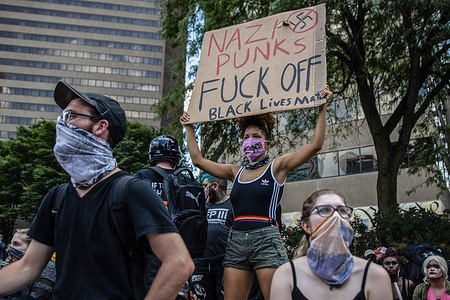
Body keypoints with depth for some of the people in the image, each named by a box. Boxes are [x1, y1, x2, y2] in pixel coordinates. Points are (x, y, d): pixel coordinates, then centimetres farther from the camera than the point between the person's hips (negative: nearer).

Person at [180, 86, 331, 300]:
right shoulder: (236, 172, 16)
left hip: (266, 240, -4)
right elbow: (198, 160, 19)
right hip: (236, 242, 4)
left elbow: (315, 145, -4)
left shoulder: (276, 167, 4)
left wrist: (322, 108, -5)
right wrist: (189, 128, 24)